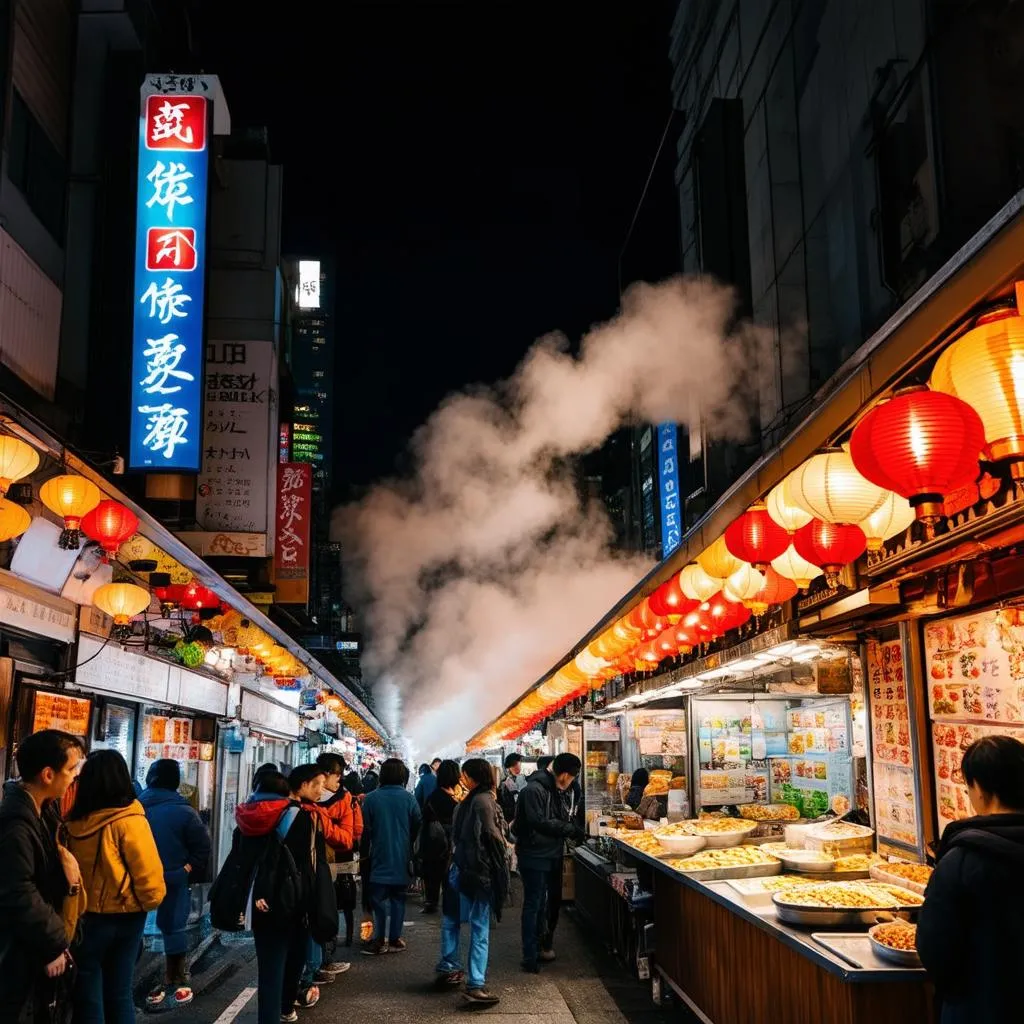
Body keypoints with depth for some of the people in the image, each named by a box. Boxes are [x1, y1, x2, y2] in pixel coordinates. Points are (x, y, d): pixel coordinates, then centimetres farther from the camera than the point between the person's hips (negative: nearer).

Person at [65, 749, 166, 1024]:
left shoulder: (72, 822, -7)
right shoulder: (129, 821, -16)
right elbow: (148, 872, -15)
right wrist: (152, 900, 3)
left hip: (83, 915, 1)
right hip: (123, 916, -1)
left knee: (87, 994, 11)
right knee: (119, 992, 15)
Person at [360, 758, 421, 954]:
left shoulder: (372, 798, -9)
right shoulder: (409, 798, -7)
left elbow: (365, 828, -4)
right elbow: (417, 826, -1)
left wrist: (367, 848, 11)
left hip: (379, 857, -1)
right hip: (402, 857, 1)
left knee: (379, 899, 6)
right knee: (398, 898, 10)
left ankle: (379, 939, 3)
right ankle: (394, 939, 12)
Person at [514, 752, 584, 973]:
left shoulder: (554, 791, 12)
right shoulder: (534, 790, -19)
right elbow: (538, 822, -25)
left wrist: (573, 830, 3)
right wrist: (569, 829, -20)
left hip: (552, 855, 9)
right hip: (534, 856, -9)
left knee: (551, 901, 17)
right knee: (534, 905, -4)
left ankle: (544, 944, 32)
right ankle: (530, 957, 2)